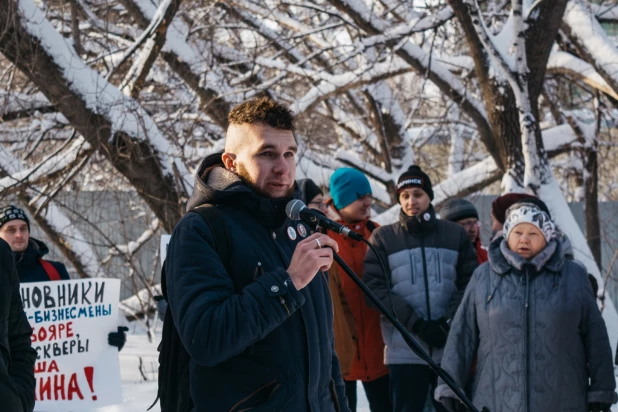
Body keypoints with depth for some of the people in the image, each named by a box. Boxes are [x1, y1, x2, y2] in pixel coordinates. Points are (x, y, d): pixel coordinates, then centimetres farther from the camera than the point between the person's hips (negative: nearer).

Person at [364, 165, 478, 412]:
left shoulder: (456, 234, 9)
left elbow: (470, 283, 5)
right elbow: (376, 288, -3)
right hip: (405, 350, -1)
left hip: (451, 348, 1)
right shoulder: (383, 238, 6)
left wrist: (448, 322, -11)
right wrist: (416, 324, -13)